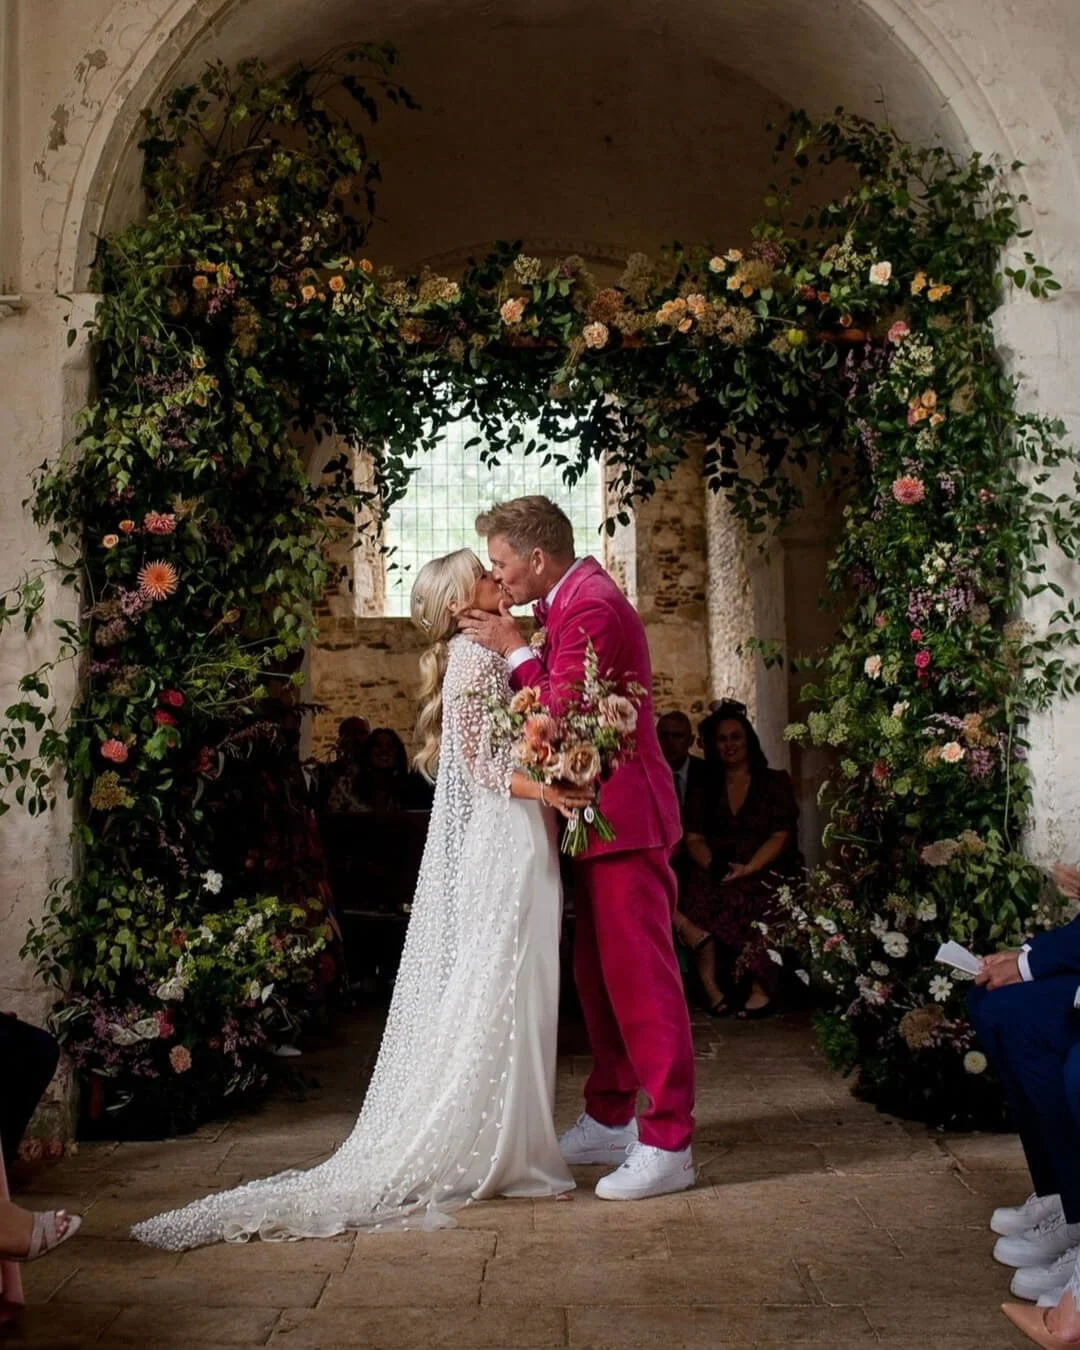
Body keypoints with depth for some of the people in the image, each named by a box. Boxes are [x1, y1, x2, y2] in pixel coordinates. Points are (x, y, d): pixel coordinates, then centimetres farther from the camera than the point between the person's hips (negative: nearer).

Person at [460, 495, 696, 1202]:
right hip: (600, 817, 11)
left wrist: (517, 650, -11)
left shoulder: (593, 608, -18)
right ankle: (609, 1121, 29)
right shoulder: (570, 602, 15)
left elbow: (558, 714, -21)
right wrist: (519, 646, 3)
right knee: (599, 974, 17)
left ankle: (668, 1144, 3)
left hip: (624, 816, -11)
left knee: (640, 973, -5)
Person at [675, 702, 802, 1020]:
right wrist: (713, 865, -15)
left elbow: (781, 837, -3)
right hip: (717, 877, 2)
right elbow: (693, 839, 8)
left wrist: (746, 869, -19)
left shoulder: (775, 782, 9)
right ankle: (711, 986, -29)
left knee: (760, 905, -37)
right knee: (695, 897, -31)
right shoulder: (705, 790, 19)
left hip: (767, 873, -2)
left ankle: (761, 990, -31)